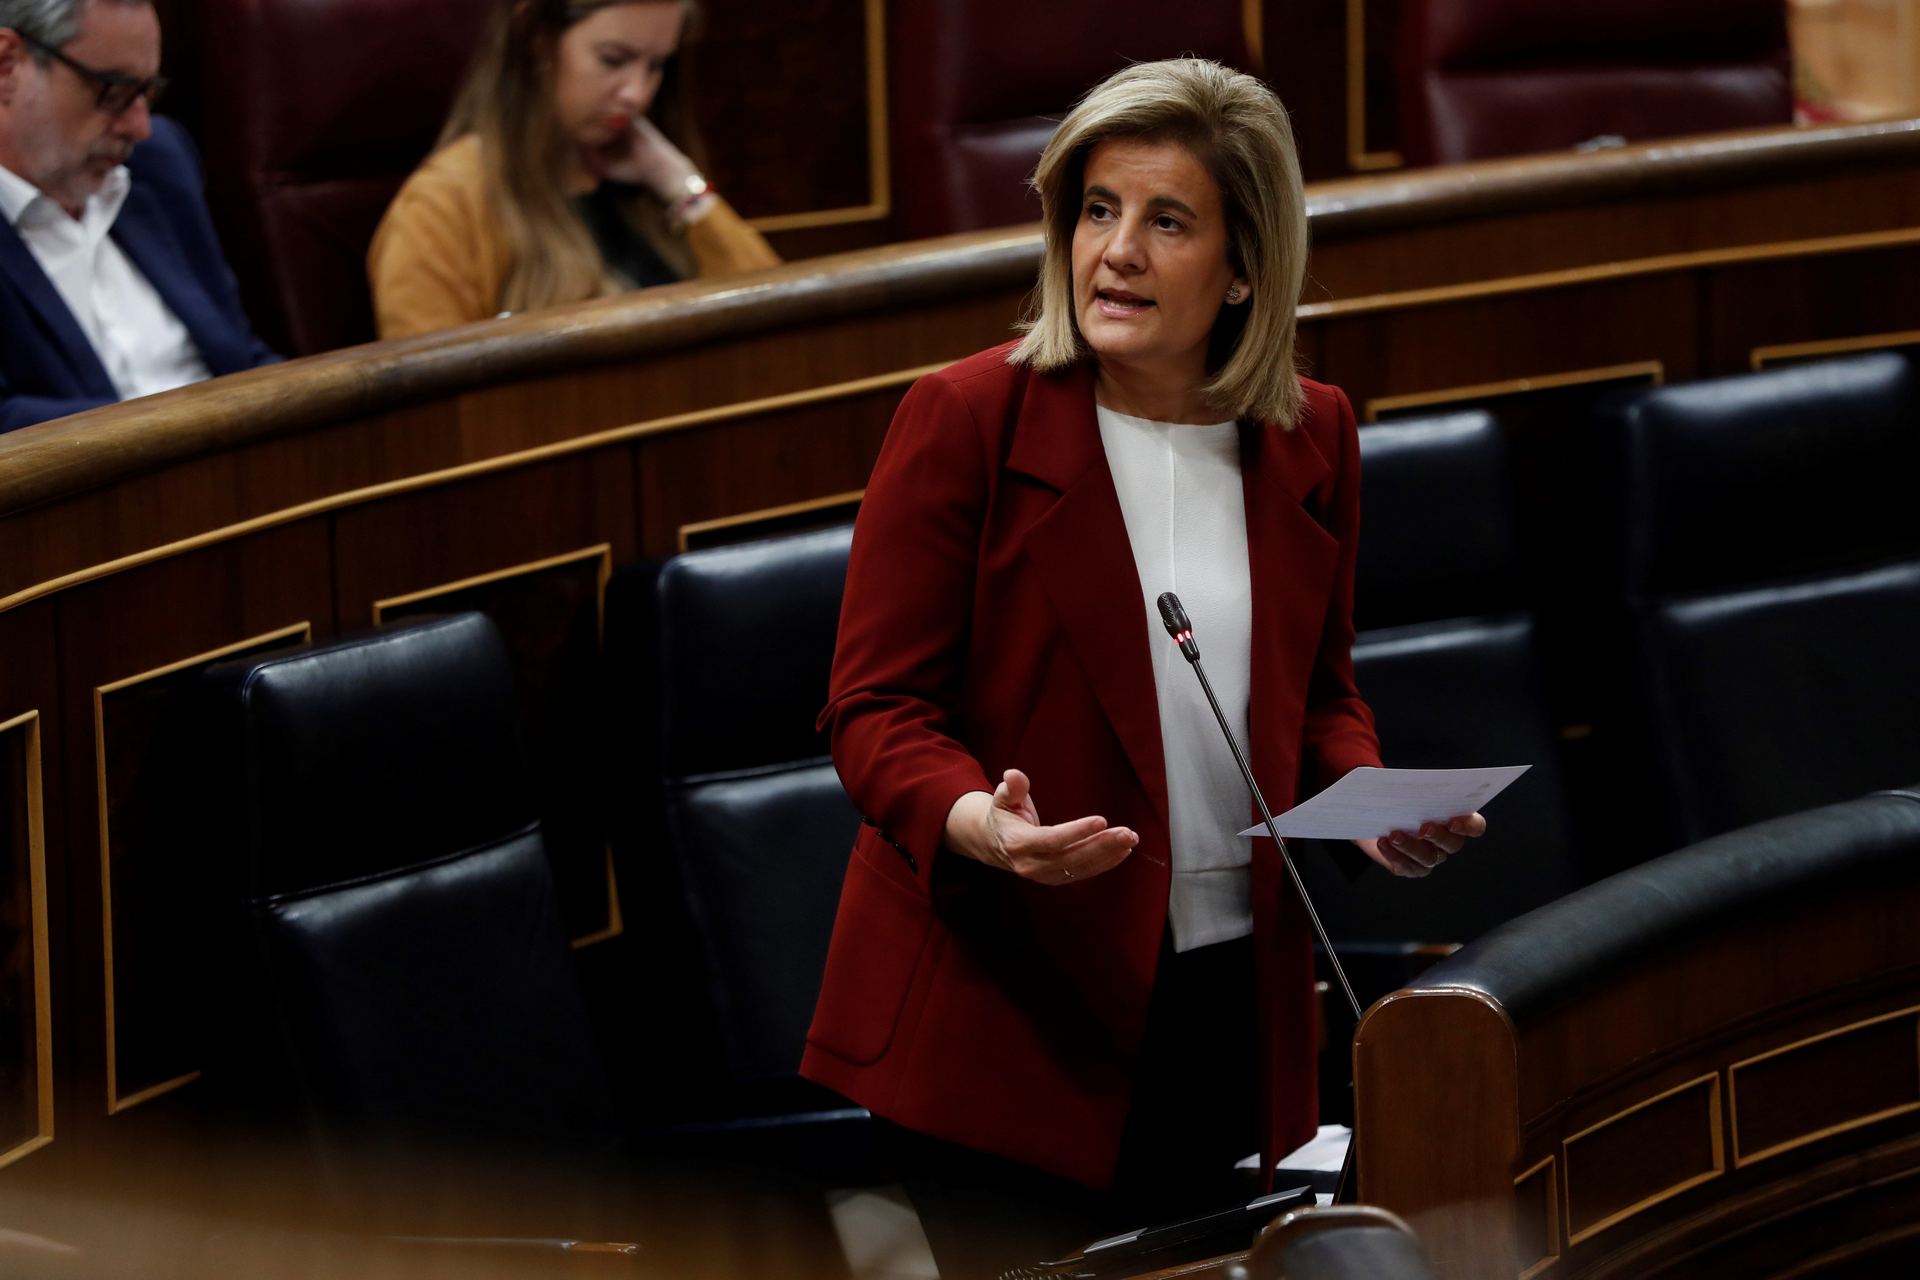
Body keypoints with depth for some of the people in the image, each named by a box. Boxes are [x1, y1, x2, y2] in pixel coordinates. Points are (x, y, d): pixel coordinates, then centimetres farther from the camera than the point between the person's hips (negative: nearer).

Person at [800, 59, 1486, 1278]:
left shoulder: (1311, 439, 8)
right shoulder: (966, 420, -7)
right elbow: (875, 707, -8)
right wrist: (974, 822, -29)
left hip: (1229, 1010, 5)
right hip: (1003, 1023, -5)